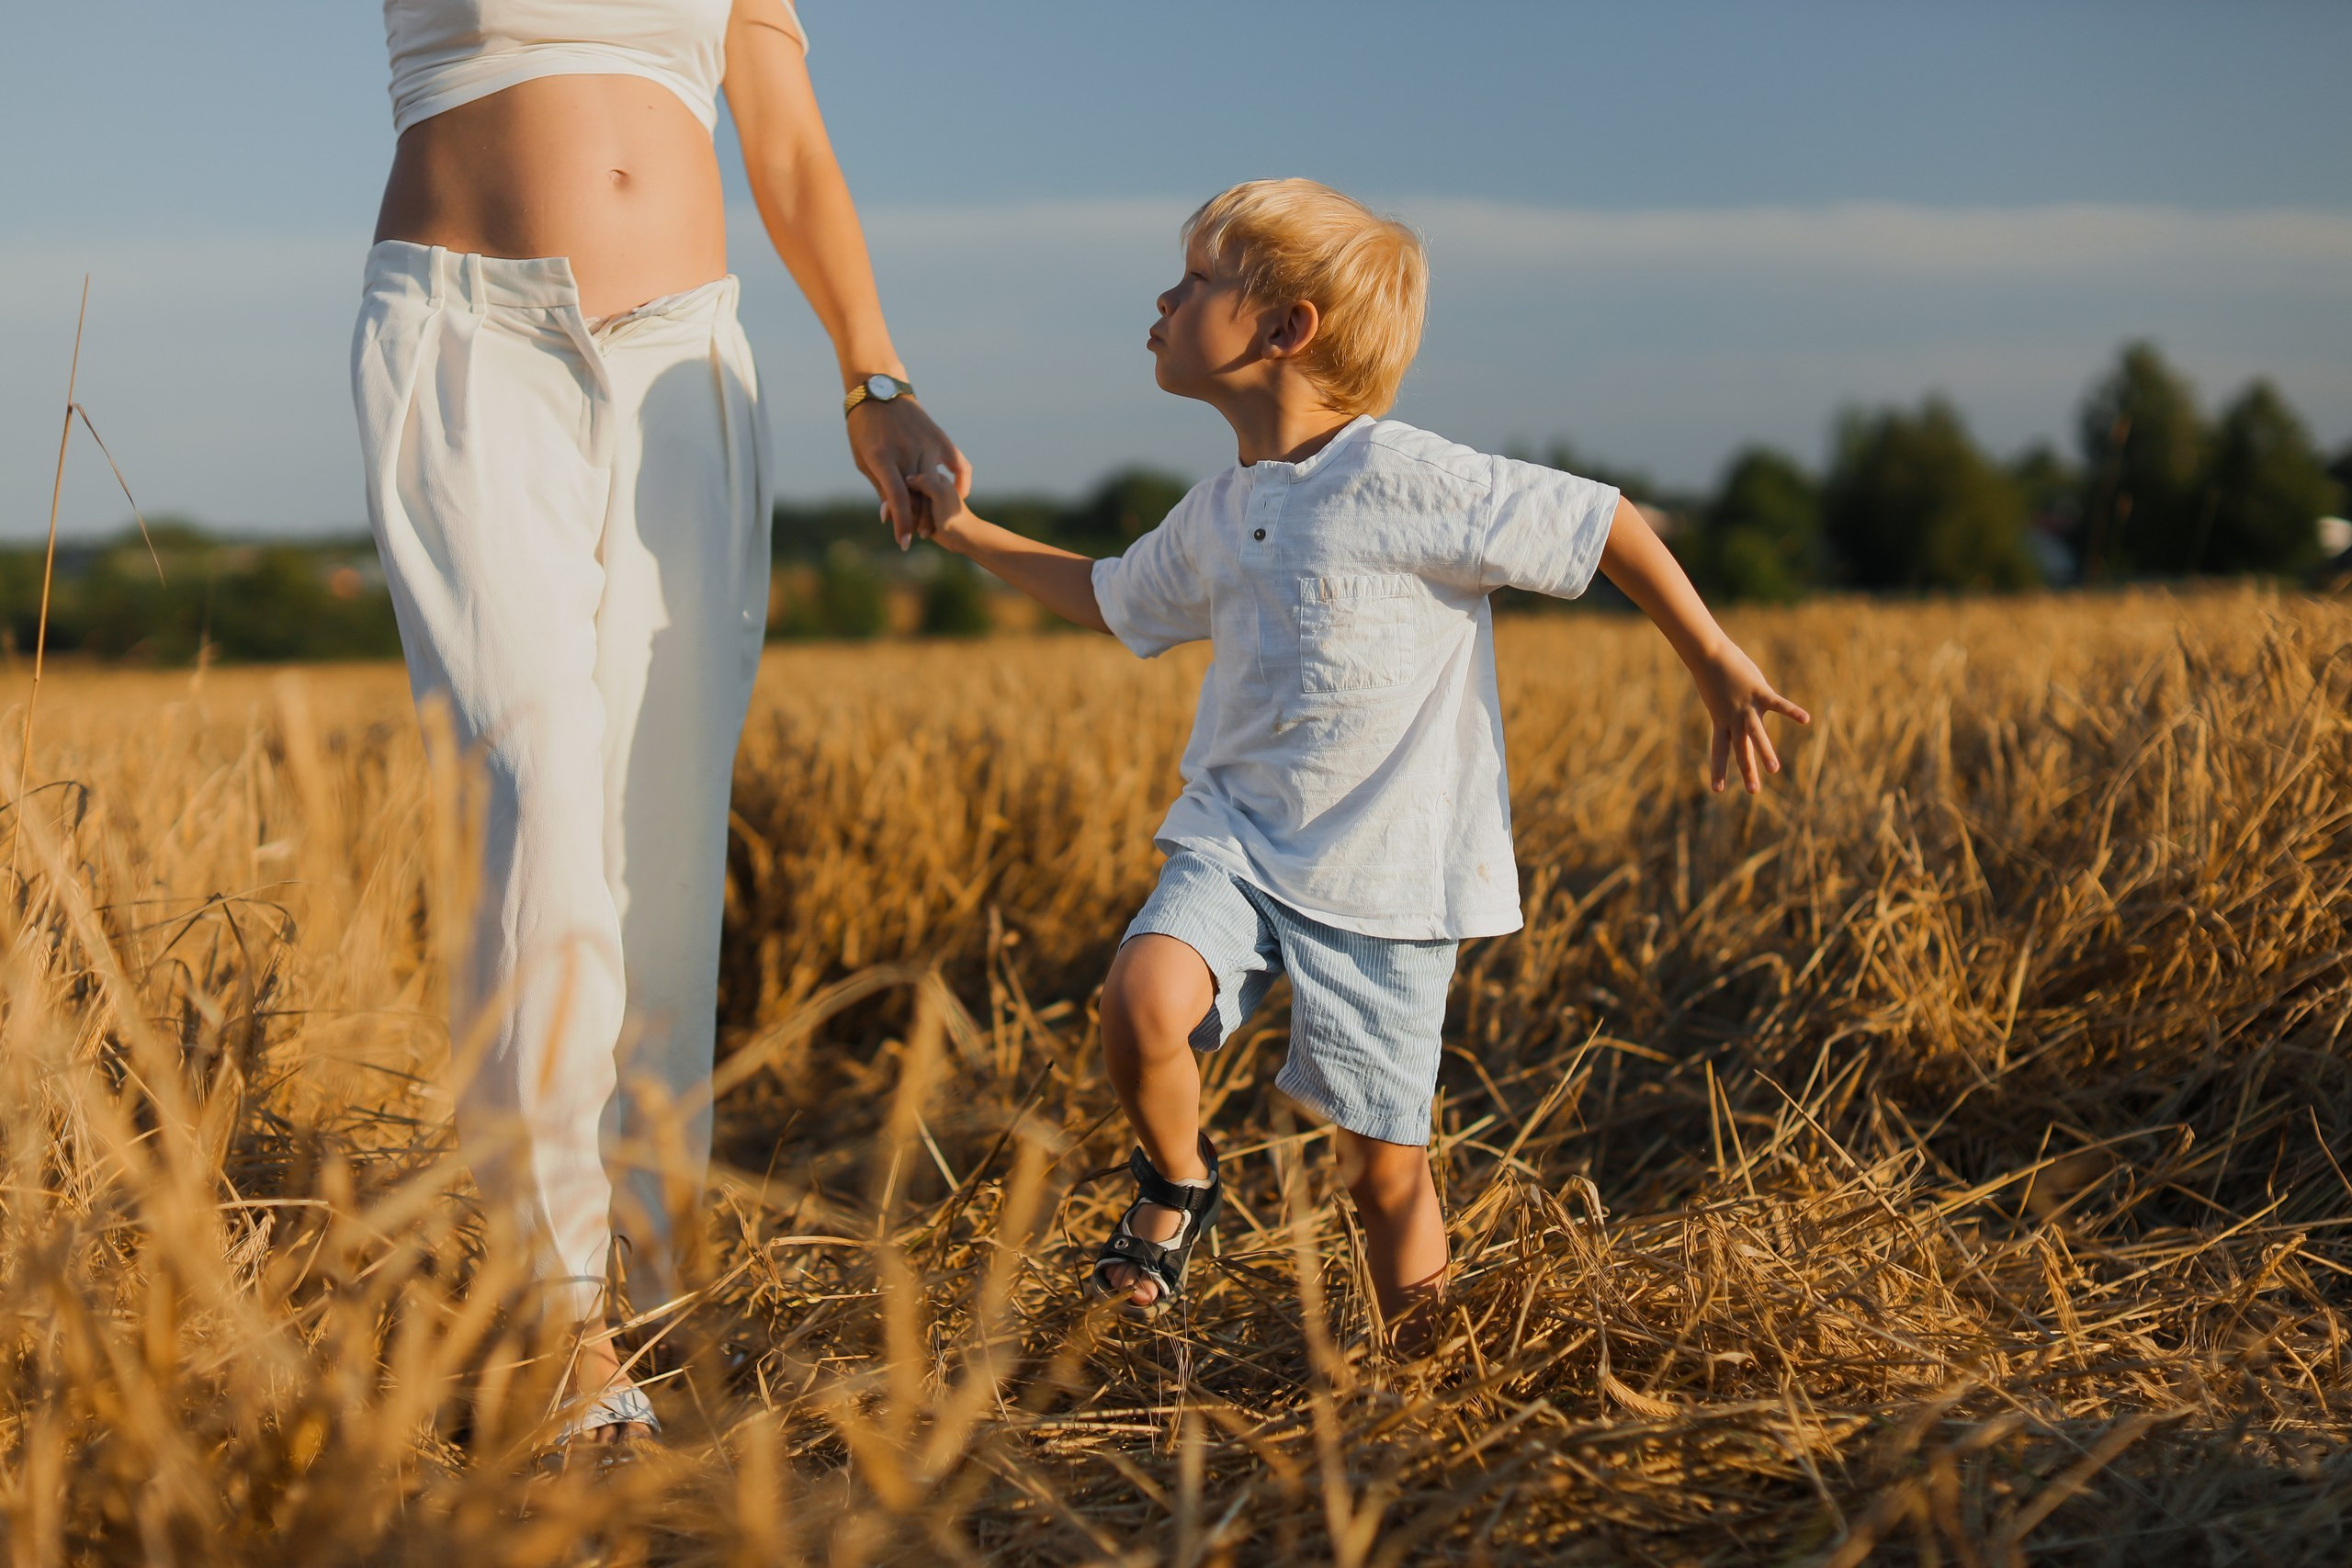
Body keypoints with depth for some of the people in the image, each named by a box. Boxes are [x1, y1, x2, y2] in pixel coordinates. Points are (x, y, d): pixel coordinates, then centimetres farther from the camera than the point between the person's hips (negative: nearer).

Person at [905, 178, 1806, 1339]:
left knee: (1382, 1167, 2)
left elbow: (1608, 525, -9)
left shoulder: (1406, 482, -15)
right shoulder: (1215, 517, 8)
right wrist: (966, 534, 27)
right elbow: (1111, 599, 29)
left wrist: (1719, 668, -6)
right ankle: (1177, 1180, 5)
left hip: (1386, 876, -4)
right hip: (1236, 839, 5)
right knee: (1142, 1000, -25)